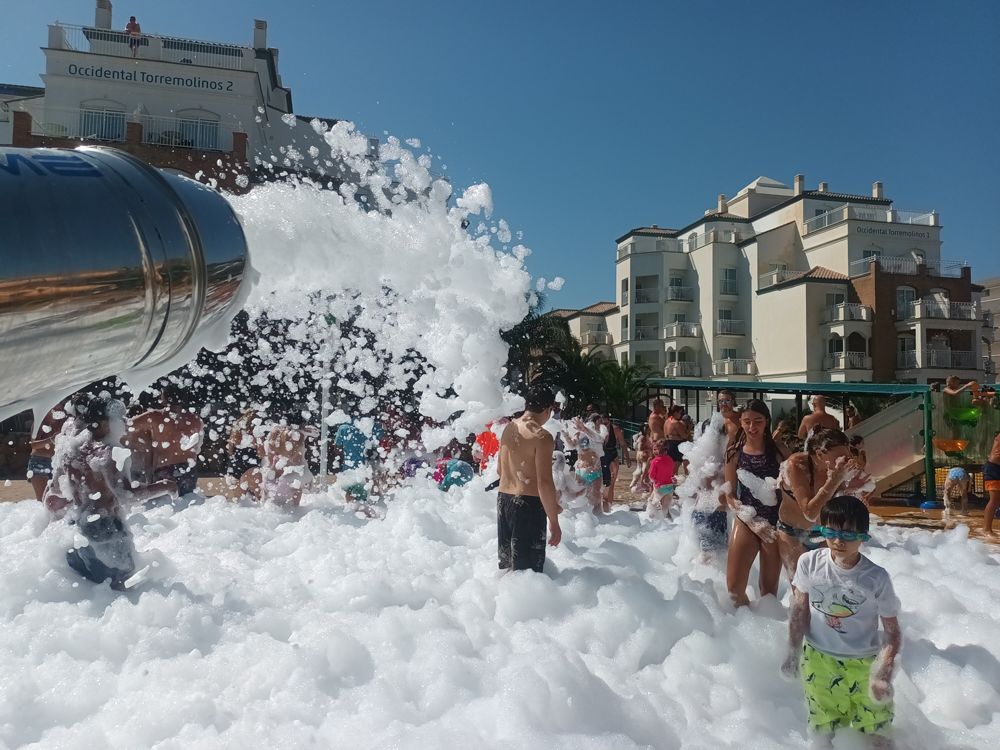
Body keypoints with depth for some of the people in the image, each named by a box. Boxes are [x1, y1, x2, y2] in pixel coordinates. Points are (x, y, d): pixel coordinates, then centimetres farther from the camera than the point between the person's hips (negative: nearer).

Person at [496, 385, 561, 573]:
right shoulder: (542, 436, -15)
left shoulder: (509, 428, 9)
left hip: (503, 499, 7)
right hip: (528, 504, -7)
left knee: (507, 563, 18)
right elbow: (544, 482, -20)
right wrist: (554, 521, -14)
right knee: (527, 569, 2)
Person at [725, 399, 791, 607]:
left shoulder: (780, 451, -3)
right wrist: (753, 520, -11)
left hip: (775, 523, 0)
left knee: (769, 587, 10)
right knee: (734, 586, -2)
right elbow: (730, 496, 1)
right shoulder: (734, 453, -2)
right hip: (746, 522, 0)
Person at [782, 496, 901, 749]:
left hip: (864, 664, -1)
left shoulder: (876, 578, -15)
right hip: (818, 659, 1)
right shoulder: (809, 563, -12)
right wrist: (793, 653, 1)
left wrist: (884, 673, -17)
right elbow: (800, 610, 1)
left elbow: (893, 632, -7)